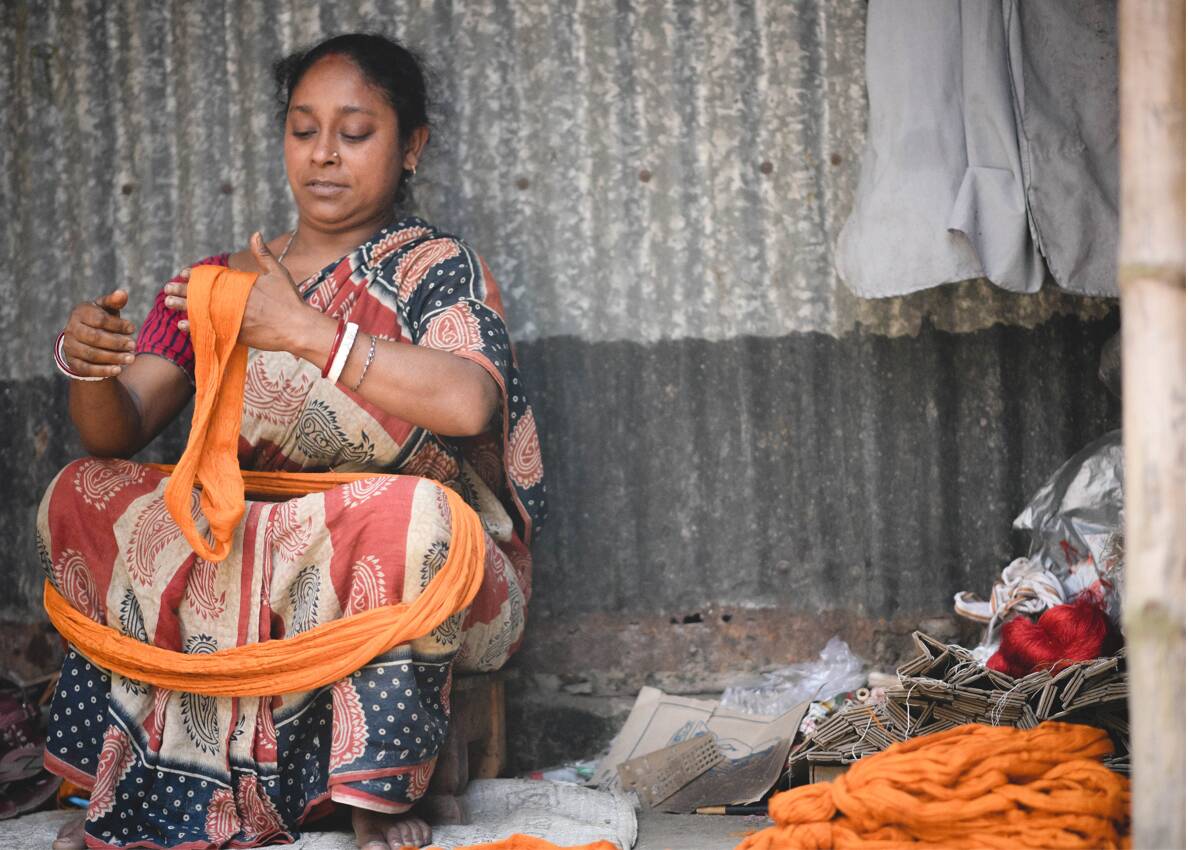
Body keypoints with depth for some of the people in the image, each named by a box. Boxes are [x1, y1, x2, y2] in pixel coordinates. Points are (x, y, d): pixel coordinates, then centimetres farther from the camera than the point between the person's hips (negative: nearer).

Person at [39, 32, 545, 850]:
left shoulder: (435, 268, 0)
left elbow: (468, 401, -22)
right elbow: (119, 433, 3)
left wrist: (305, 332, -30)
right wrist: (91, 370, -21)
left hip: (442, 570, -4)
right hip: (257, 558, 4)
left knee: (405, 515, -38)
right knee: (82, 494, -14)